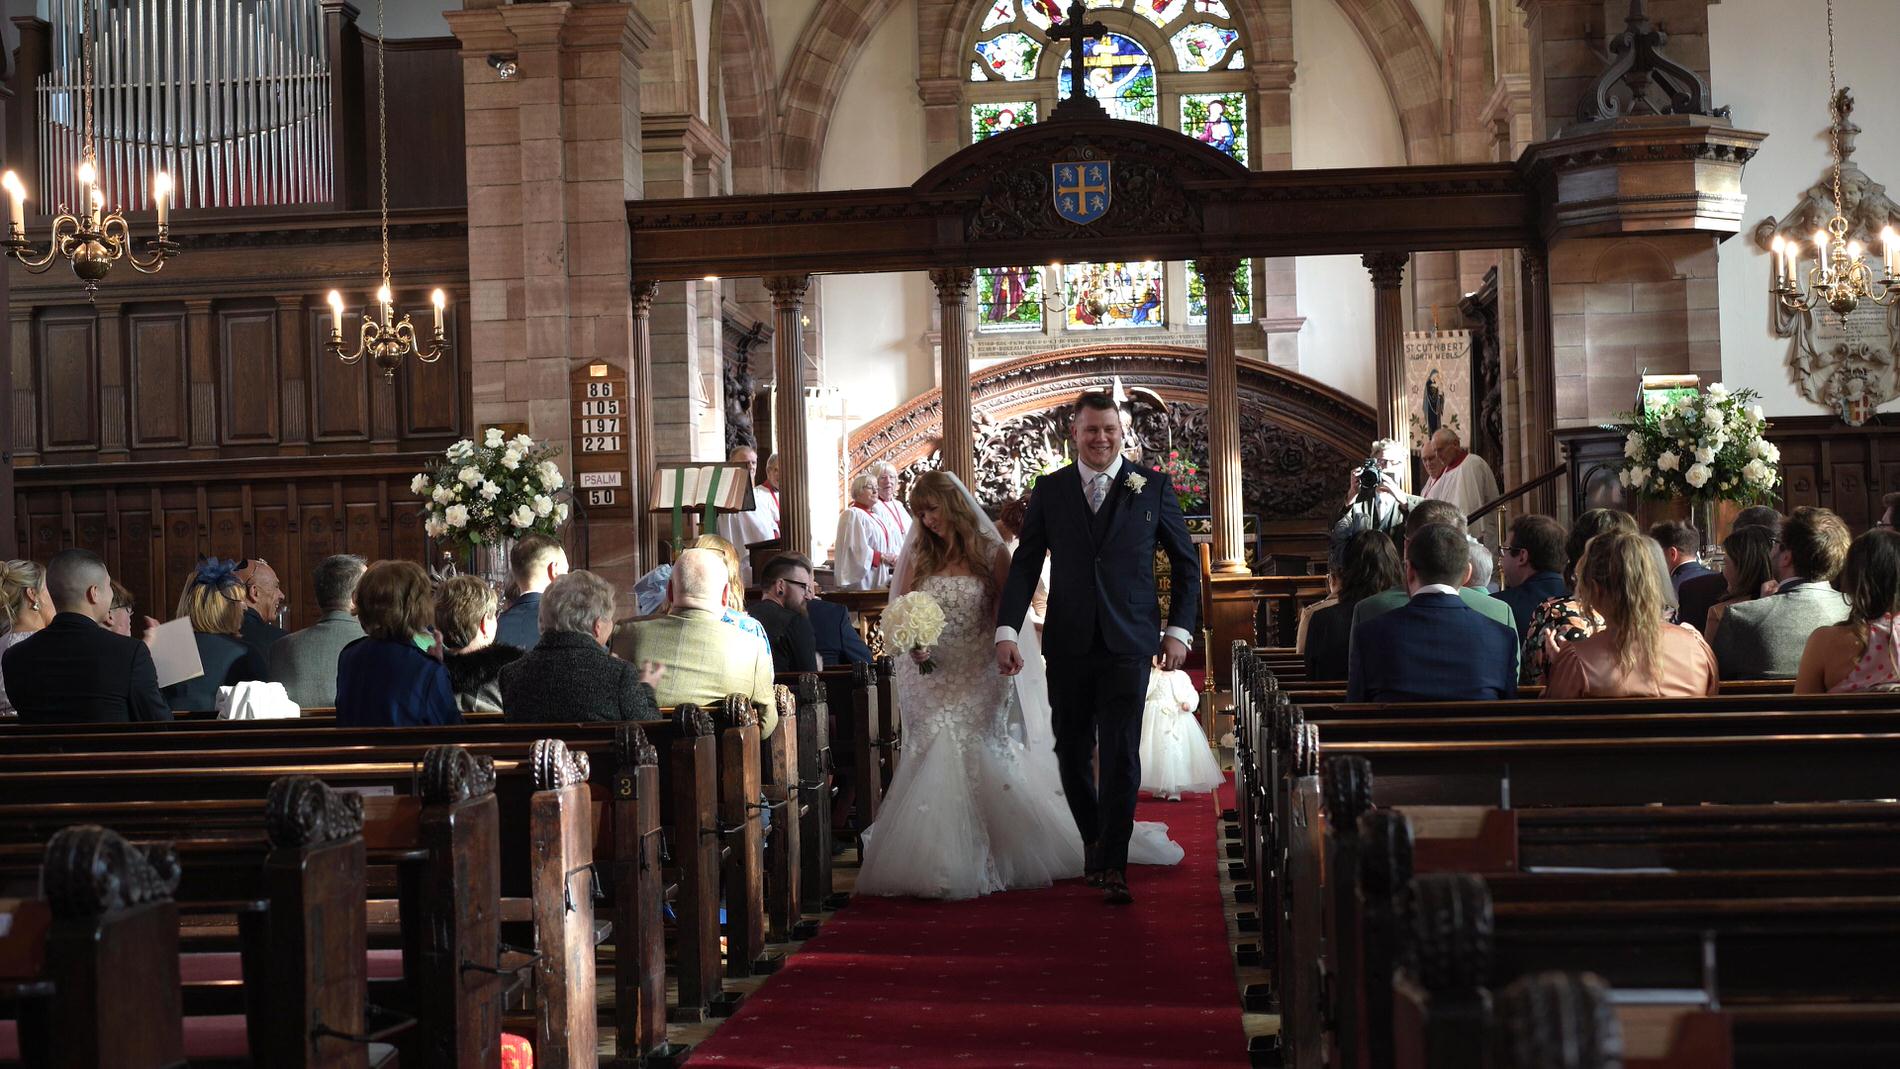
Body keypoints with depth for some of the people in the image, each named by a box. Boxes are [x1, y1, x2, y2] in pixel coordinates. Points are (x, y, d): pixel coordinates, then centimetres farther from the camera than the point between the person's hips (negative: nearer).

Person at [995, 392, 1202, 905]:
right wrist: (1007, 631, -8)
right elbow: (1025, 565, 3)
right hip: (1068, 645, 2)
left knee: (1120, 753, -8)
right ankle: (1095, 842, 30)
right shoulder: (1049, 490, 6)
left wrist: (1179, 630, 1)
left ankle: (1113, 866, -3)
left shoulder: (1152, 487, 3)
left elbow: (1186, 563, 9)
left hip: (1128, 642, -2)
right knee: (1072, 752, 10)